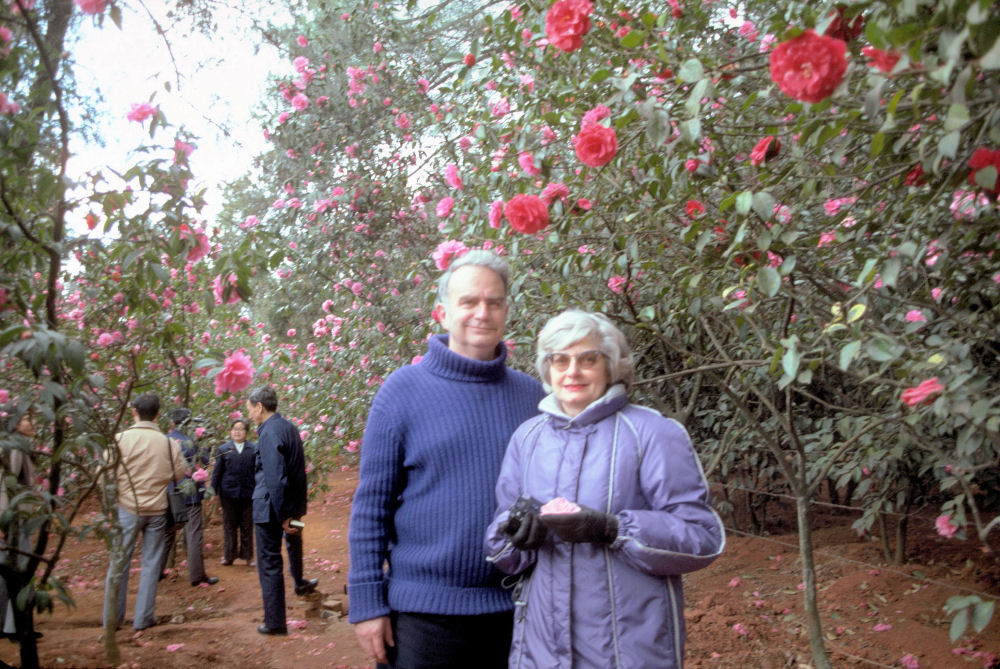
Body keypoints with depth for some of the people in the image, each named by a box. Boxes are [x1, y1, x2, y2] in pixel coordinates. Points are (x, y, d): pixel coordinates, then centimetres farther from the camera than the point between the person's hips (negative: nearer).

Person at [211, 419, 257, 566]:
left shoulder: (254, 449, 1)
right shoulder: (223, 449, 4)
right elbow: (217, 471, 6)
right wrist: (213, 490, 2)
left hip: (248, 493, -1)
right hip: (229, 493, 1)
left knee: (247, 526, 8)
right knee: (229, 526, 10)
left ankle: (247, 555, 18)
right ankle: (228, 555, 20)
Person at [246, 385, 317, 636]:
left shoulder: (269, 433, -21)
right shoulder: (289, 427, 6)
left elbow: (275, 479, -26)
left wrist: (283, 516, -22)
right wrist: (293, 509, 15)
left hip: (271, 507, -9)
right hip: (294, 503, 9)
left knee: (269, 563, 0)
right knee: (293, 542, 33)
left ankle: (275, 622, 5)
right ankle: (299, 582, 57)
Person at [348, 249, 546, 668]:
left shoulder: (532, 395, 2)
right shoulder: (403, 389, -6)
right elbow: (371, 505, -4)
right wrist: (367, 602, -7)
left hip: (516, 607, 3)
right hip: (424, 609, -2)